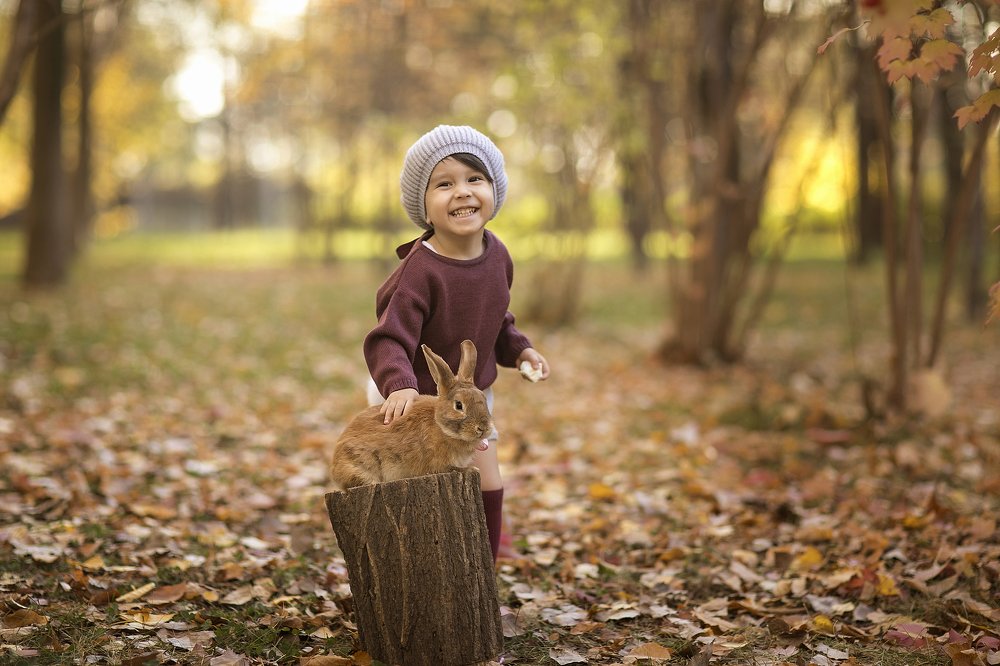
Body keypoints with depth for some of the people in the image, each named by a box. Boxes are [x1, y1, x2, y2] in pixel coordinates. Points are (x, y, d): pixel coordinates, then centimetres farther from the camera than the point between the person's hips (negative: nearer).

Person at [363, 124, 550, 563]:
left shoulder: (496, 254, -6)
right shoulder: (419, 272, -31)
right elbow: (388, 339, -36)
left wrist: (519, 350, -2)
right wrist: (399, 385, -52)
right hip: (416, 400, -7)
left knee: (488, 489, 11)